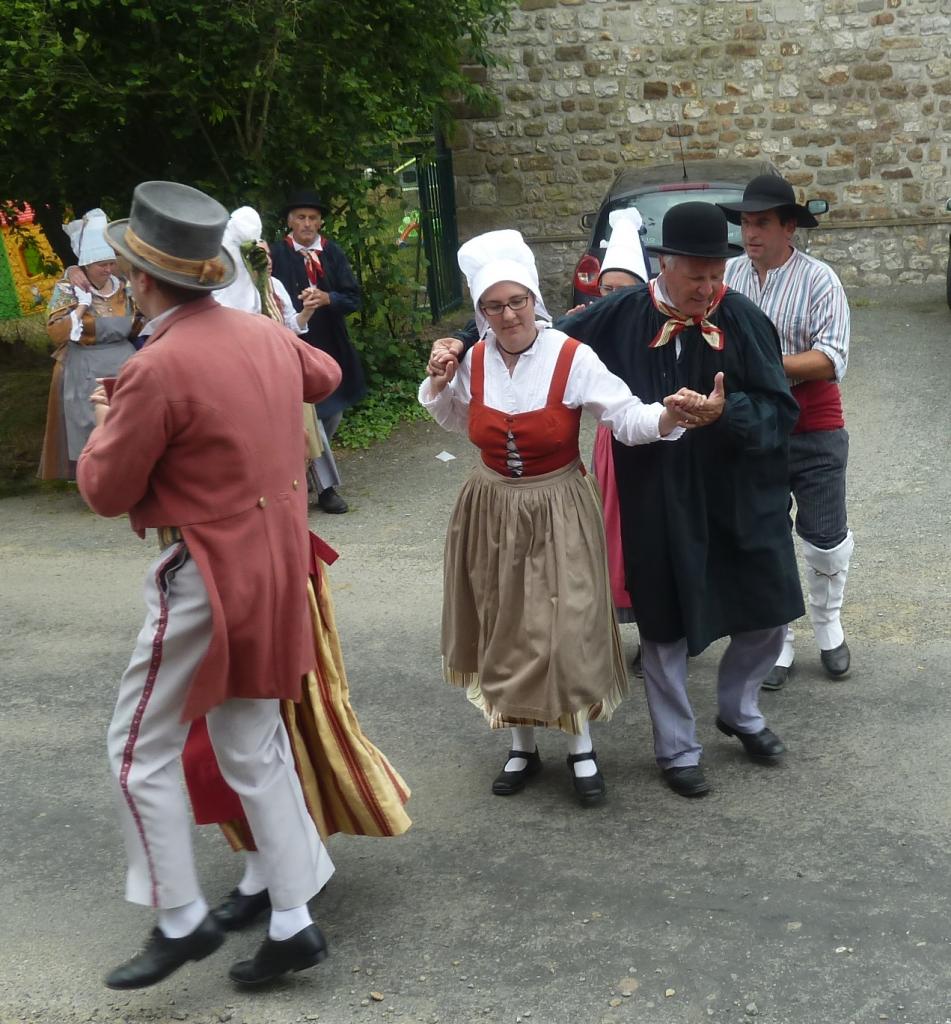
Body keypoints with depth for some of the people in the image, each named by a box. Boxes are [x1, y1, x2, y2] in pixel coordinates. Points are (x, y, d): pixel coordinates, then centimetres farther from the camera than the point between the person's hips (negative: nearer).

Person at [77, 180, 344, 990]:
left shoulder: (158, 368, -21)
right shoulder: (266, 334, 1)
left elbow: (106, 492, -11)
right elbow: (324, 376, 25)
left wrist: (103, 422, 7)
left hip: (207, 575, -8)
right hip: (274, 563, 8)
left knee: (142, 749, 9)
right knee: (255, 747, 16)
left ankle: (182, 918, 18)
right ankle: (293, 922, 22)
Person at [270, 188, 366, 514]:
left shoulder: (333, 252, 4)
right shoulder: (278, 255, -7)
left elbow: (353, 298, -1)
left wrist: (327, 299, -18)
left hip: (332, 347, 5)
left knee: (334, 414, 15)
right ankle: (326, 487, 4)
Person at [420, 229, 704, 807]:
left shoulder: (572, 358, -15)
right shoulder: (475, 360, -2)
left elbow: (626, 417, -19)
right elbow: (458, 423, 17)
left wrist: (666, 417, -39)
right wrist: (440, 386, -2)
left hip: (558, 513, -4)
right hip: (493, 513, 4)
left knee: (567, 631, -1)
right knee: (505, 630, 12)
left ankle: (583, 749, 21)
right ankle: (522, 745, 30)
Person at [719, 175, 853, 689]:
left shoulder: (818, 280, -12)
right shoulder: (730, 275, 0)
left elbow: (831, 360, -19)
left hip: (815, 434, -3)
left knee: (826, 542, 7)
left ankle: (828, 627, 33)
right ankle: (777, 644, 24)